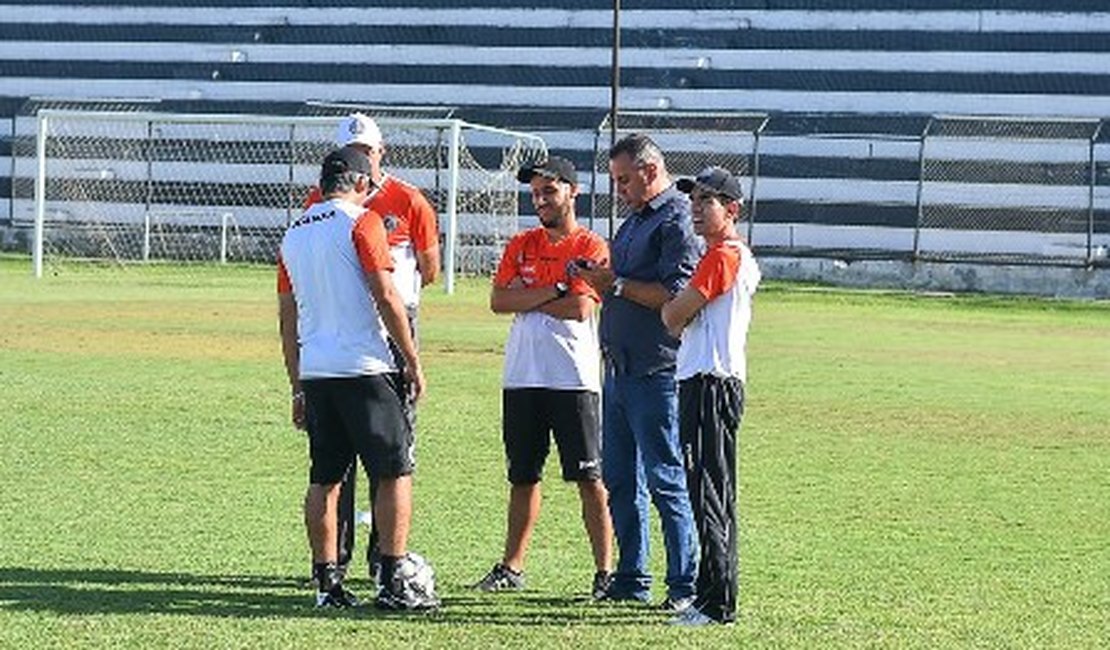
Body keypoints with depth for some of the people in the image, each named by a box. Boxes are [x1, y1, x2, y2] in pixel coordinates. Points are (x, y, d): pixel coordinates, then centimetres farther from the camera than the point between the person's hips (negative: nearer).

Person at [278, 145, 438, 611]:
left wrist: (298, 388, 22)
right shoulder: (361, 223, -5)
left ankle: (327, 581, 11)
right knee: (394, 471, -1)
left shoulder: (294, 235, 14)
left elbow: (288, 321, 17)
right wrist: (412, 360, -4)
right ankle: (394, 580, -6)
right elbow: (386, 298, -12)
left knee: (324, 479, 10)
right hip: (363, 369, -6)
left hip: (313, 373, 6)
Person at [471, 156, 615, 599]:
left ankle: (605, 570, -3)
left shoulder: (591, 247, -2)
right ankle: (511, 567, 20)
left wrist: (527, 299, -5)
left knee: (589, 478, -5)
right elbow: (499, 301, 1)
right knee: (522, 476, 12)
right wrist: (554, 290, -10)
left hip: (573, 378, -5)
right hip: (522, 377, 5)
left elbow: (581, 308, -15)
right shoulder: (521, 246, 14)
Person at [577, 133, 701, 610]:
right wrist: (597, 279, 5)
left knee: (666, 479, -6)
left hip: (657, 371, -10)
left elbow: (675, 296, -20)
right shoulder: (634, 221, 19)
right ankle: (631, 579, 20)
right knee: (620, 479, 12)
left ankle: (685, 584, -1)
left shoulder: (678, 223, -11)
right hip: (619, 368, 10)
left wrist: (616, 284, -16)